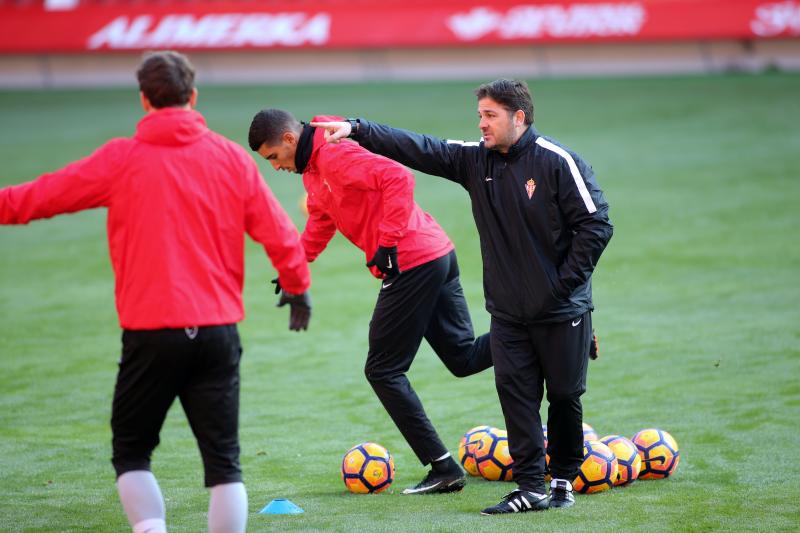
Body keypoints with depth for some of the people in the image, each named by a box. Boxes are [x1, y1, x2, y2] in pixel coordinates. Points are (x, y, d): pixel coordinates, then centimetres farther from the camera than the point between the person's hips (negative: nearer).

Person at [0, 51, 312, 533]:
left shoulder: (121, 160, -2)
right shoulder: (232, 158, 5)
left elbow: (43, 196, 3)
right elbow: (280, 234, 8)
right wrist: (298, 289, 24)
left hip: (150, 334, -2)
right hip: (218, 331, 2)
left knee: (132, 455, 11)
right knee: (223, 462, 7)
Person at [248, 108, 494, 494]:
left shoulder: (335, 155, -15)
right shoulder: (312, 170, 17)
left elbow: (398, 178, -26)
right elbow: (320, 223, 31)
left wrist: (388, 242, -25)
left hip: (412, 264, -10)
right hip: (439, 257, 10)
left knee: (384, 371, -1)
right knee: (464, 358, 15)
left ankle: (443, 469, 0)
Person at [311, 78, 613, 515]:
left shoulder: (558, 163, -13)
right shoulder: (476, 160, 3)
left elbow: (595, 225, -13)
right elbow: (418, 148, 1)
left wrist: (566, 282, -14)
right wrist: (357, 130, -7)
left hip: (562, 310, -5)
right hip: (508, 311, 5)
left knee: (564, 396, 6)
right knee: (515, 393, -3)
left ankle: (564, 480, 20)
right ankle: (531, 488, -1)